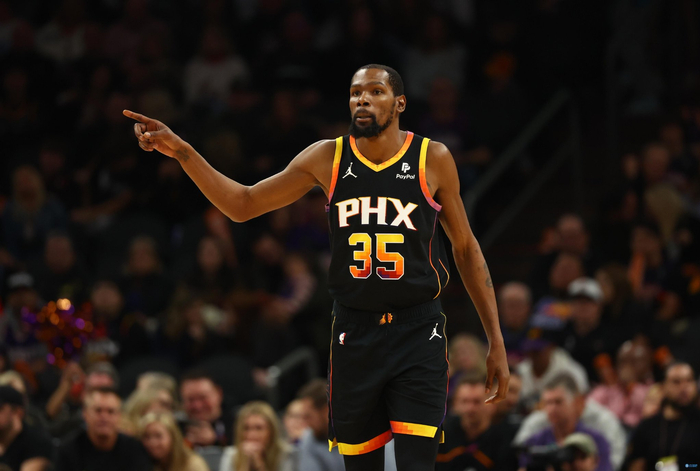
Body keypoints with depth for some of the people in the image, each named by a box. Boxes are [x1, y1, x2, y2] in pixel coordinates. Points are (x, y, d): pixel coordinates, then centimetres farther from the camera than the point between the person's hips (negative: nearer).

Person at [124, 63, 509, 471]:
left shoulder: (433, 160, -3)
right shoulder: (327, 158, 1)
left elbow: (467, 249, 5)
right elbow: (243, 205, 7)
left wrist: (497, 342, 3)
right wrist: (181, 151, -6)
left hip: (418, 334, -3)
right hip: (354, 334, 3)